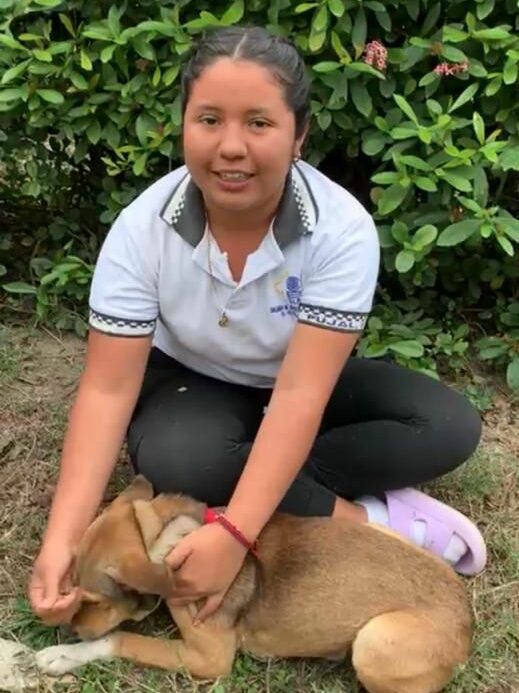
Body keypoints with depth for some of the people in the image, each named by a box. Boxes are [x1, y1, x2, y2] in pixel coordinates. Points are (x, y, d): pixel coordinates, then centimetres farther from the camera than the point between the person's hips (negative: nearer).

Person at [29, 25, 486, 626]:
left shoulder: (342, 229, -28)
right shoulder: (142, 227, -23)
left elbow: (300, 393, -33)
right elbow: (108, 389, -24)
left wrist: (234, 532, -42)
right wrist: (63, 539, -34)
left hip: (300, 388, 1)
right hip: (193, 384, 0)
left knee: (449, 427, -20)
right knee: (174, 457, -36)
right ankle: (376, 519, -18)